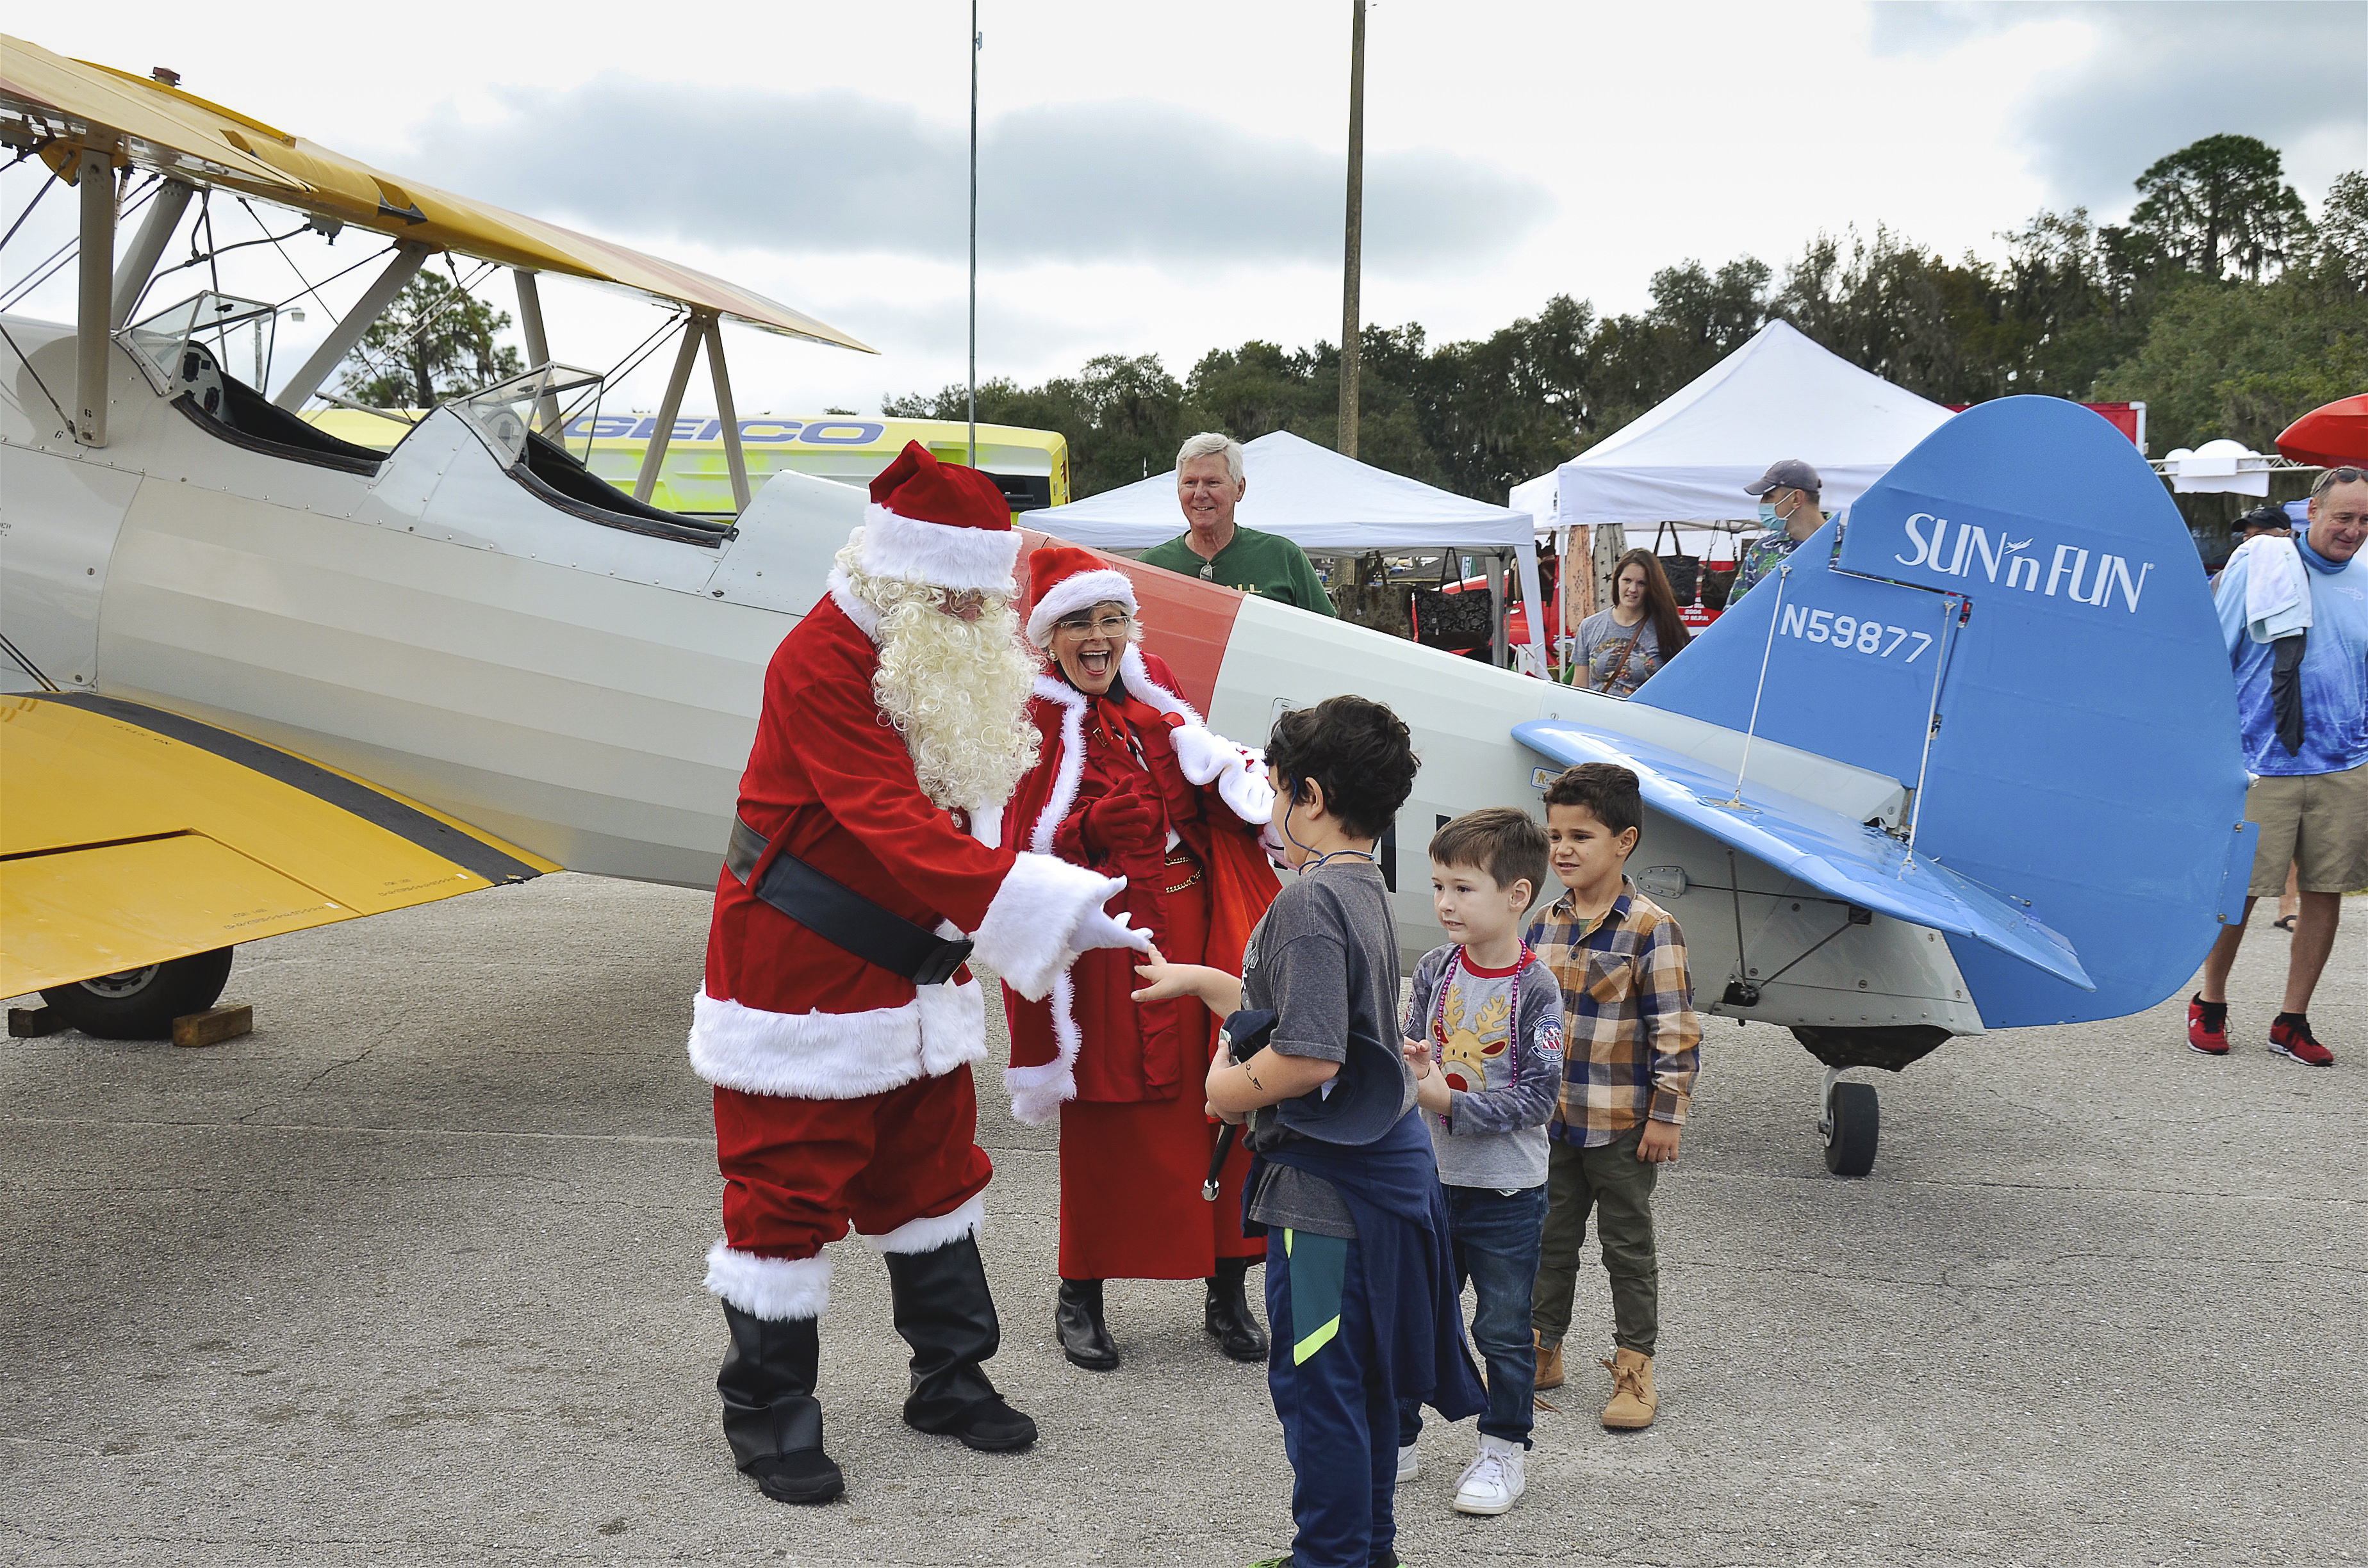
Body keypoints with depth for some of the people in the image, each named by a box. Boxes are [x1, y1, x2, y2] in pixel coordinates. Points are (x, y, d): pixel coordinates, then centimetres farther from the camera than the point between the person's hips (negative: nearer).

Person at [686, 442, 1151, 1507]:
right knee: (788, 1186, 1)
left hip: (910, 966, 9)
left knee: (932, 1169, 16)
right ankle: (767, 1415, 15)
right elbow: (898, 829, -32)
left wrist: (1068, 900, -3)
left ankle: (951, 1379, 31)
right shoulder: (823, 661, -24)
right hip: (802, 969, -8)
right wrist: (1053, 911, -39)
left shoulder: (955, 659, 4)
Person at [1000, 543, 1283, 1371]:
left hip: (1196, 929, 5)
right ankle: (1080, 1297, 21)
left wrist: (1238, 780, -2)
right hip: (1106, 944, -5)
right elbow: (1026, 850, -9)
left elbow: (1213, 803, 15)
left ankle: (1227, 1293, 19)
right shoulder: (1035, 722, -6)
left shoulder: (1156, 693, 11)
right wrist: (1095, 827, -21)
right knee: (1106, 1125, 2)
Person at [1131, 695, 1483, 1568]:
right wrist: (1196, 981, 29)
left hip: (1326, 1183, -10)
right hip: (1379, 1163, 10)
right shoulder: (1366, 891, 10)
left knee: (1315, 1381, 2)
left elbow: (1309, 1056, -28)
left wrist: (1231, 1090, -12)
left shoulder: (1311, 900, -21)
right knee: (1360, 1378, 19)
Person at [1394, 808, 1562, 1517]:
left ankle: (1502, 1450, 25)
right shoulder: (1434, 971, 0)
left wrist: (1452, 1102, -23)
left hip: (1507, 1192, -4)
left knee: (1504, 1329, 9)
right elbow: (1408, 1052, 5)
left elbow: (1539, 1095, -17)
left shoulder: (1535, 990, -14)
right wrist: (1409, 1067, -18)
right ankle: (1395, 1440, 27)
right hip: (1431, 1180, 4)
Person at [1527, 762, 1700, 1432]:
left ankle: (1634, 1365, 18)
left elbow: (1676, 1031, -13)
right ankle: (1541, 1350, 28)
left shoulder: (1651, 930, -14)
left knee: (1628, 1246, 7)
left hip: (1622, 1124, -6)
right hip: (1550, 1120, 6)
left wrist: (1667, 1116, -14)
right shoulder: (1545, 926, 5)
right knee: (1549, 1238, 16)